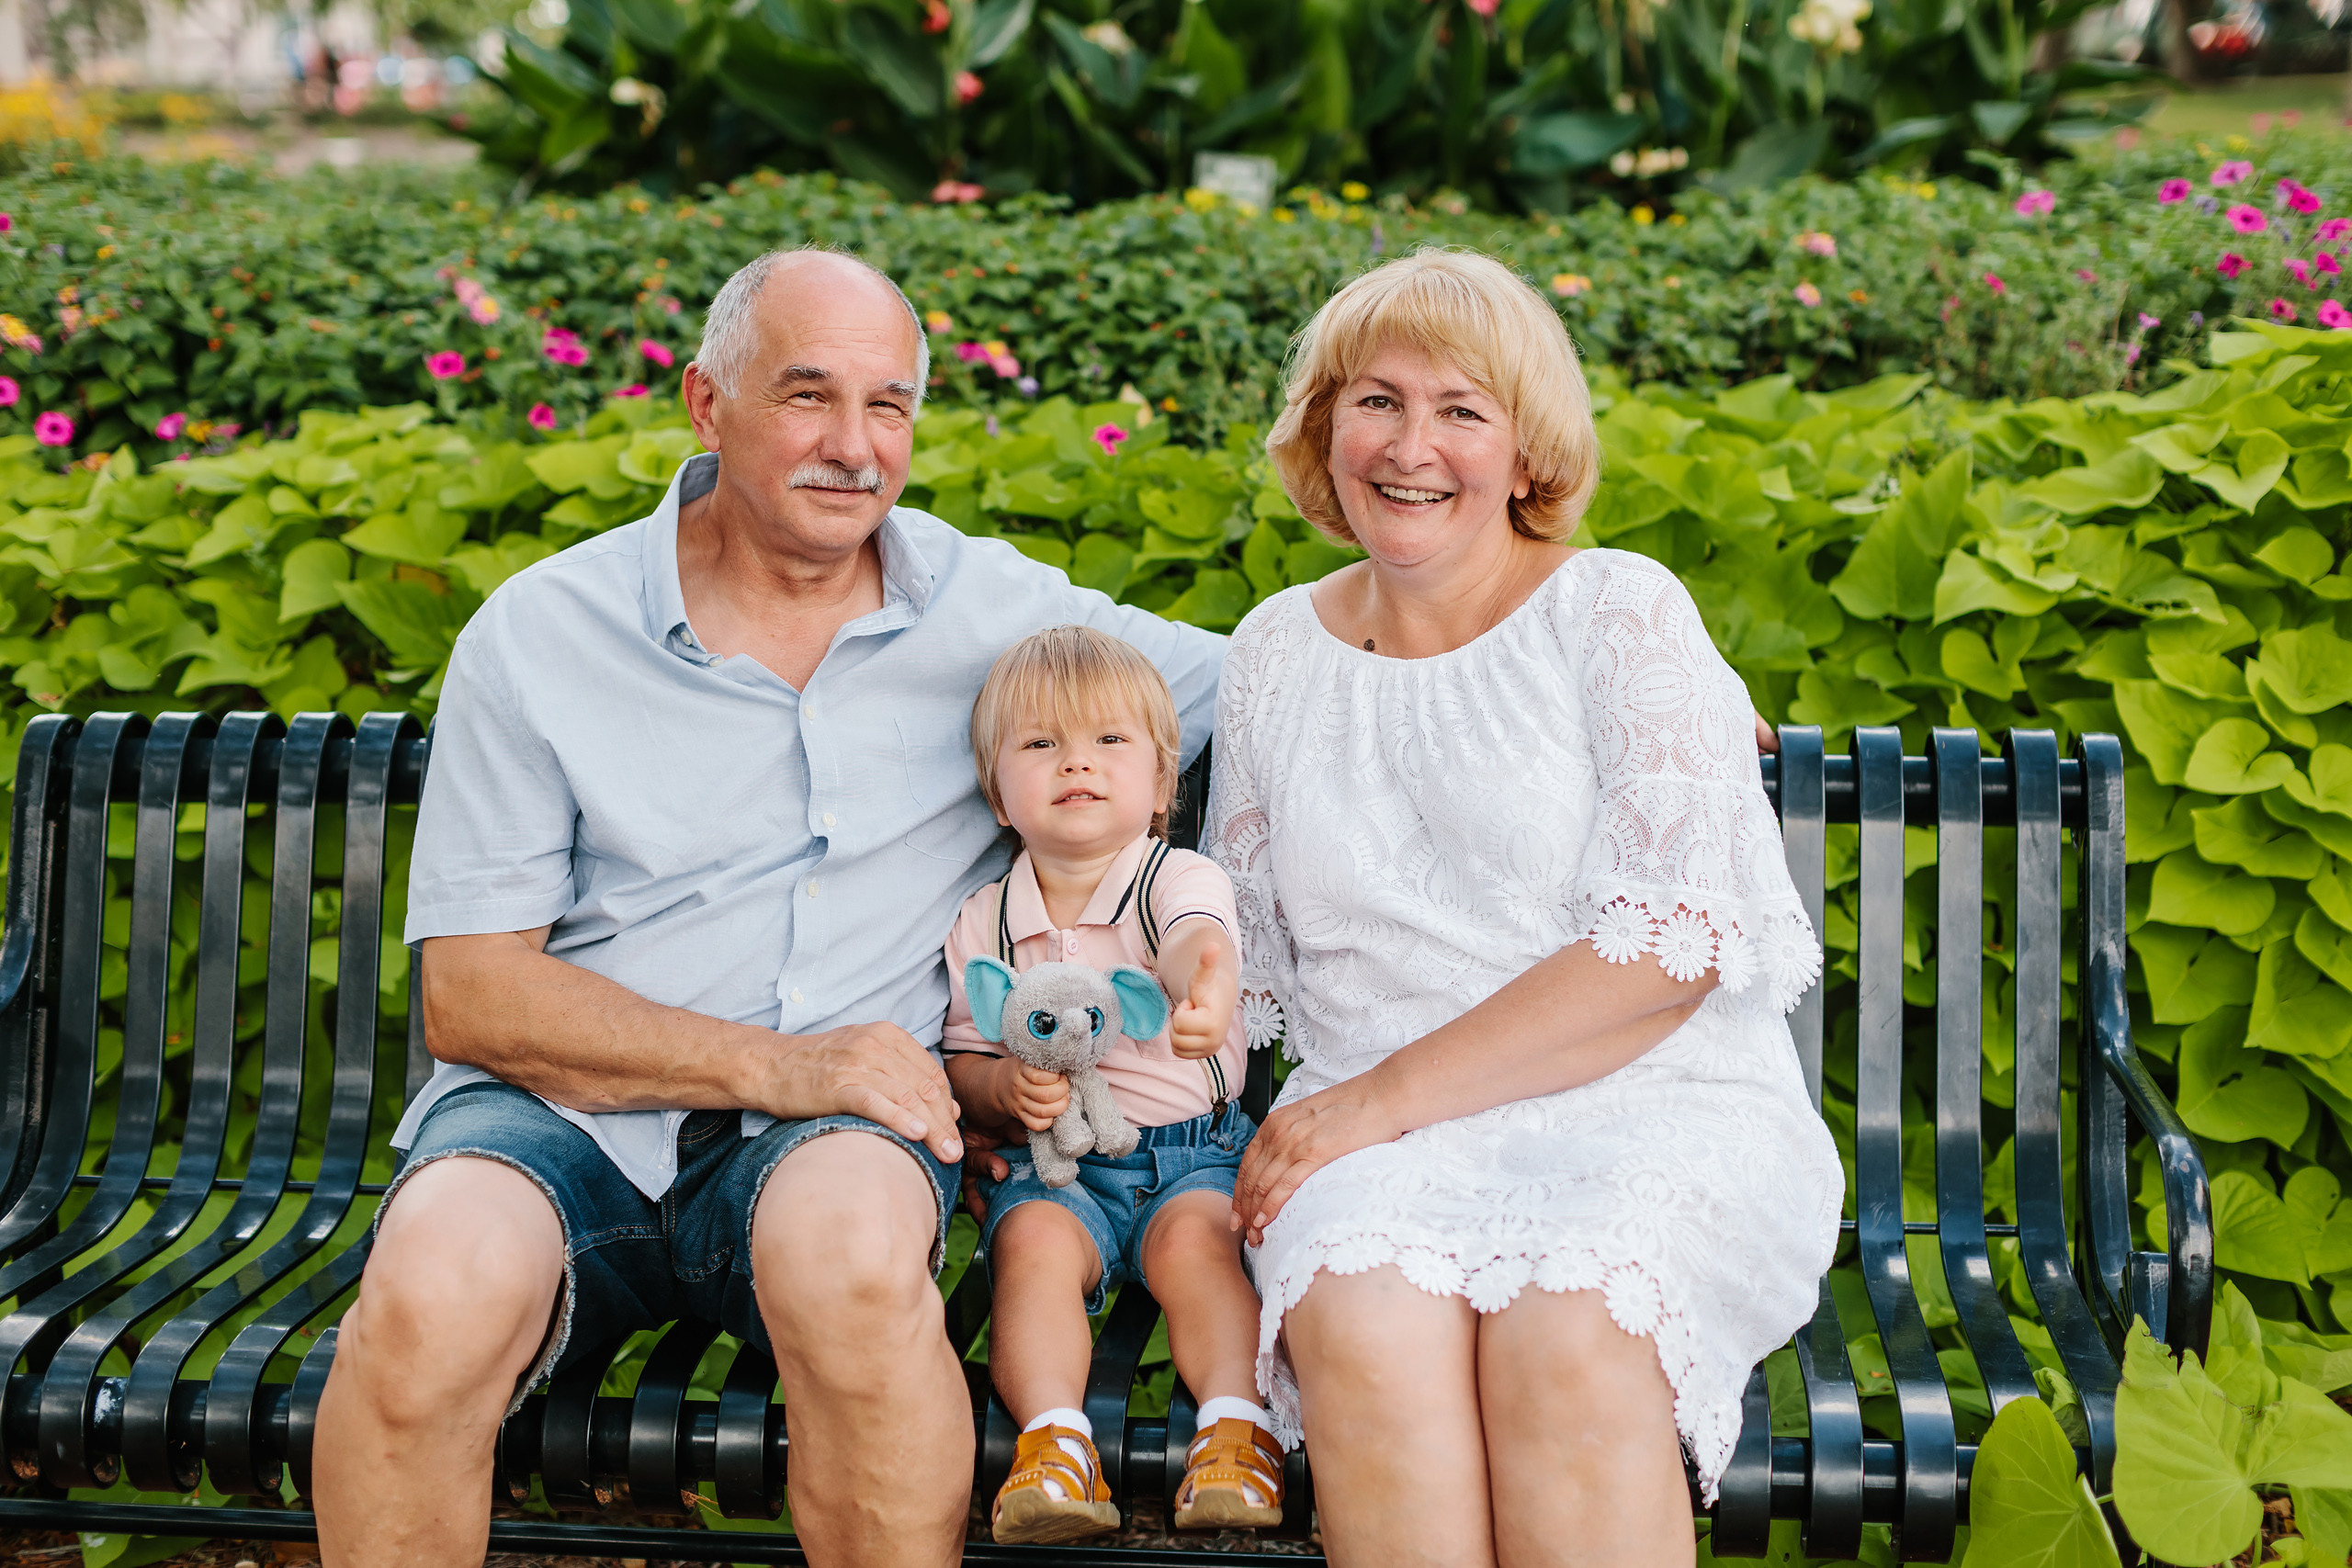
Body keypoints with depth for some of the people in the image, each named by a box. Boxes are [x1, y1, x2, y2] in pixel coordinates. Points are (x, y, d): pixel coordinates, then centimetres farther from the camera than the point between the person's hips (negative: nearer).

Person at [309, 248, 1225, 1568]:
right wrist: (769, 1064, -16)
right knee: (433, 1293, -34)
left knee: (854, 1247, -36)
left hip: (845, 1123, 1)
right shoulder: (540, 635, 1)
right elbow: (469, 997, -4)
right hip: (566, 1112, 0)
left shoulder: (997, 611, 7)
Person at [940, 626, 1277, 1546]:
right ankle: (1054, 1437, -33)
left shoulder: (1180, 879, -5)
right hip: (1054, 1159, 2)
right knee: (1033, 1239, -27)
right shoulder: (983, 925, 5)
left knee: (1194, 1236, -30)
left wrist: (1208, 988, -56)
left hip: (1193, 1146, -1)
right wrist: (1006, 1088, -17)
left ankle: (1236, 1423, -30)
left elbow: (1198, 941, -30)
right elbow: (963, 1064, 9)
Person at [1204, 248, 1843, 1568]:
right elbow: (1242, 960, 22)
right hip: (1380, 1132, 3)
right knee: (1364, 1322, -31)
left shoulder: (1621, 611, 0)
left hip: (1656, 1112, -2)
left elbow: (1671, 941, -10)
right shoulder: (1278, 651, 14)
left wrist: (1391, 1091, -13)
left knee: (1565, 1328, -34)